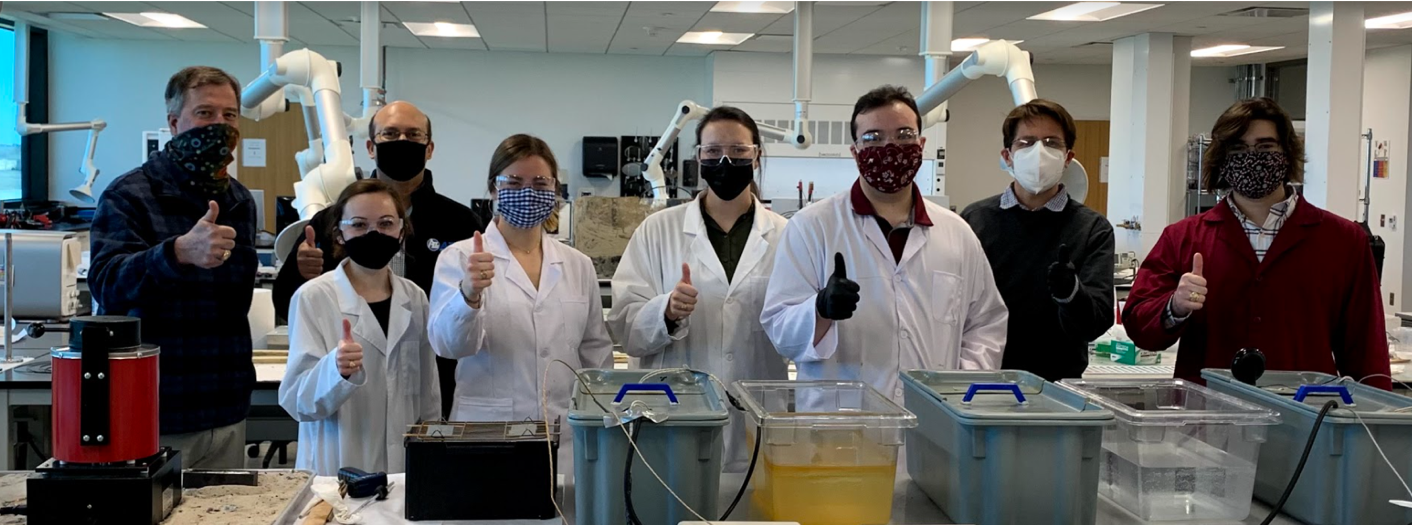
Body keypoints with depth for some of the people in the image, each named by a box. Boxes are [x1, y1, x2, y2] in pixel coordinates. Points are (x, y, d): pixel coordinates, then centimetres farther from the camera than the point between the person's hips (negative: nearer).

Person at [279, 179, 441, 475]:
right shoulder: (313, 298, -10)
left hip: (405, 468, 4)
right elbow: (298, 401, -14)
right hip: (337, 472, -4)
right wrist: (336, 370, -31)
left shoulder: (414, 299, 3)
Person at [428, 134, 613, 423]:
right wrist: (468, 295, -32)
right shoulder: (460, 258, -1)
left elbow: (597, 355, 13)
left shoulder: (579, 266, 9)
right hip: (486, 429, -2)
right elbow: (449, 344, -15)